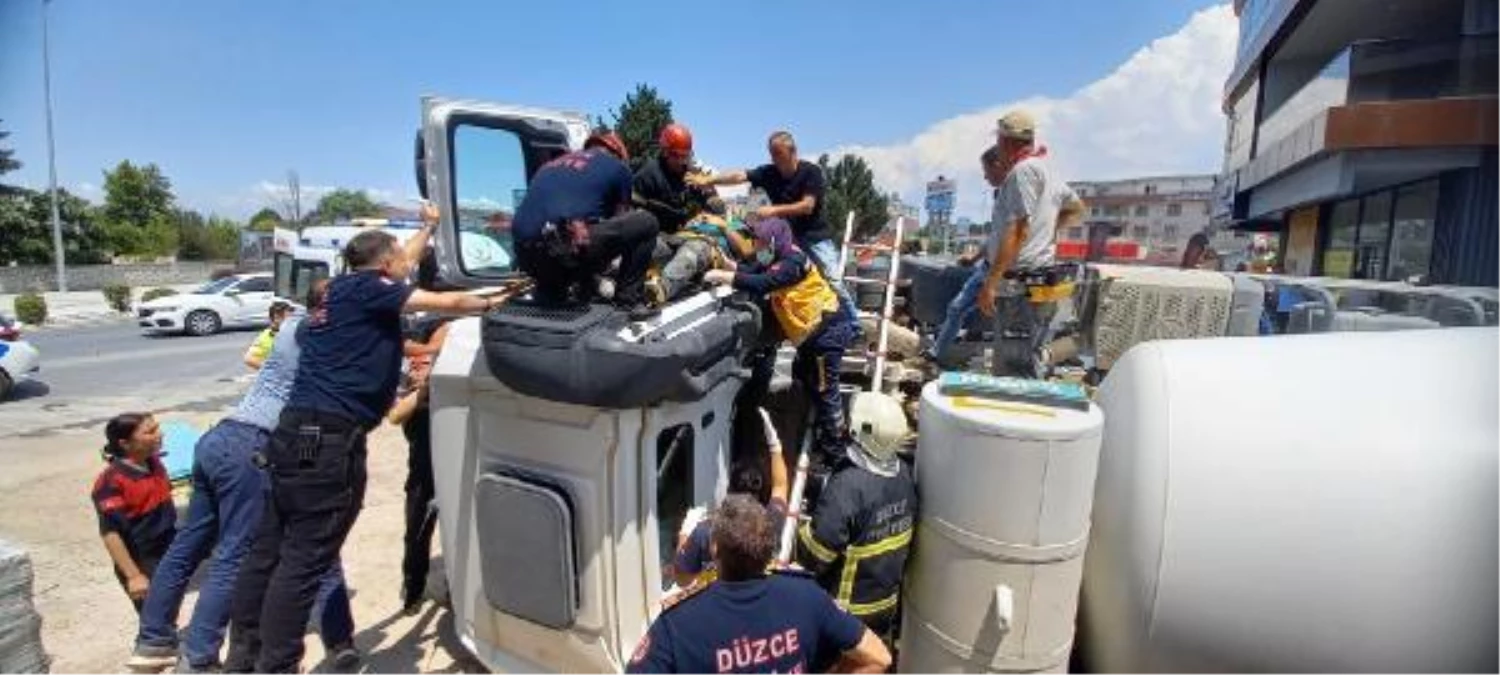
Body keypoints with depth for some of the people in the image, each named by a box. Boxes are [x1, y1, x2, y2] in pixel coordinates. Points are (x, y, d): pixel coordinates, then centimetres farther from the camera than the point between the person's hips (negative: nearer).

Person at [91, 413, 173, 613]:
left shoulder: (154, 463, 1)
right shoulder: (112, 481, -22)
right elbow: (110, 532, -23)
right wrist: (133, 576, -24)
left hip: (170, 558, 7)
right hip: (142, 565, -7)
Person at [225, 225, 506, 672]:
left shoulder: (344, 290, 18)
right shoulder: (366, 288, -6)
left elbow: (405, 263, 33)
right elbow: (445, 303, -6)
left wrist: (430, 226, 44)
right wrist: (489, 303, 10)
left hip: (298, 431, 10)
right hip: (327, 439, -10)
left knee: (270, 550, 15)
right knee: (304, 559, -3)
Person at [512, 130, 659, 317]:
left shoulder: (553, 164, 31)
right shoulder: (617, 166, 15)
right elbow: (620, 223, 23)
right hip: (565, 248, -8)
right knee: (646, 223, 7)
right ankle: (629, 300, 6)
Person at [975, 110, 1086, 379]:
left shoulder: (1023, 170, -12)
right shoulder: (1045, 170, 17)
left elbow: (1018, 231, -19)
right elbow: (1077, 209, 32)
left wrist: (990, 282, -19)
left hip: (1022, 289, -10)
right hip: (1041, 285, 10)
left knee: (1012, 375, -8)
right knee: (1029, 371, 17)